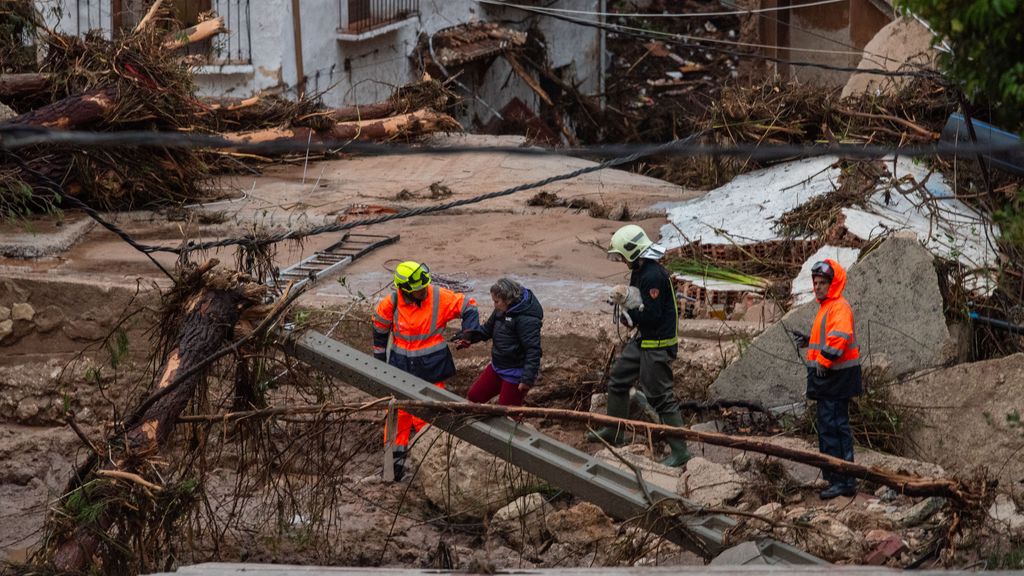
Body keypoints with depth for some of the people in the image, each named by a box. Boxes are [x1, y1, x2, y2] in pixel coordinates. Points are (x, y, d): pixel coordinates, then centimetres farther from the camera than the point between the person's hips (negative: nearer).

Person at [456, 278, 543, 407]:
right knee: (474, 396, 14)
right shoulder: (501, 311, 2)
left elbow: (533, 350, -27)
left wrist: (528, 378, -30)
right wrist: (469, 336, -4)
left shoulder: (527, 319, -26)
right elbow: (487, 329, 16)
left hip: (515, 374, -9)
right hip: (497, 367, 9)